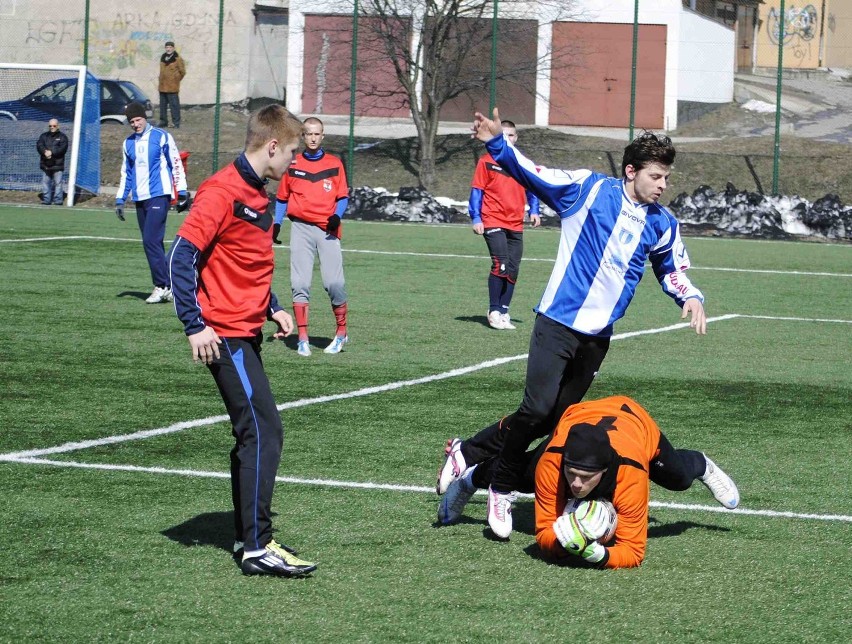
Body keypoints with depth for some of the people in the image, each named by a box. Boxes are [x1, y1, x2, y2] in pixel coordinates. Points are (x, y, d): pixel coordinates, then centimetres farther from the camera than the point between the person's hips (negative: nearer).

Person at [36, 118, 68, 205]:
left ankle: (57, 200, -3)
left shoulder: (62, 136, 5)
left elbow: (62, 148, -9)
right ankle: (46, 200, 9)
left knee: (57, 182, -6)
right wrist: (45, 152, -20)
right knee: (45, 182, 4)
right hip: (45, 164, 4)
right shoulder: (44, 136, 16)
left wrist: (51, 152, -19)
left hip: (57, 164, -4)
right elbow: (39, 145, 0)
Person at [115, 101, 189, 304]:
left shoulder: (162, 137, -2)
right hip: (140, 199, 6)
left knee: (151, 240, -16)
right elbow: (126, 173, 21)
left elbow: (176, 165, 0)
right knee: (151, 243, 5)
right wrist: (120, 200, 14)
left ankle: (162, 286, -11)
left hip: (159, 196, -6)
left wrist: (182, 193, -4)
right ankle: (165, 287, 10)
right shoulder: (128, 143, 14)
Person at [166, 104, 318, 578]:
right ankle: (257, 547, -10)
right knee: (264, 432, -12)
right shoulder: (222, 192, -15)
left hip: (246, 333, 10)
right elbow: (183, 255, -19)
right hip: (224, 334, -10)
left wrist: (273, 308, 13)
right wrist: (195, 325, -21)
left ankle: (250, 537, 19)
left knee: (254, 433, 12)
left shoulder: (258, 196, 14)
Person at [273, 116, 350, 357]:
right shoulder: (293, 164, 9)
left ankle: (342, 332, 9)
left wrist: (337, 216, -12)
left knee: (334, 282, -9)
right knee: (300, 283, -5)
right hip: (301, 228, 1)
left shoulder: (334, 164, 6)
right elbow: (282, 198, 15)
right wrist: (276, 224, 4)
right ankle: (303, 338, 0)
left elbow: (343, 197, 6)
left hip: (327, 229, -1)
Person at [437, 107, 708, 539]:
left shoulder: (661, 224, 9)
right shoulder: (589, 189, -4)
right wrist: (497, 144, -19)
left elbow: (672, 270, 24)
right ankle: (502, 487, 5)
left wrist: (690, 297, 4)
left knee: (553, 421, 6)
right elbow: (533, 174, -5)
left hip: (598, 338, 5)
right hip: (558, 322, -5)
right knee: (537, 409, -17)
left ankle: (468, 453, 23)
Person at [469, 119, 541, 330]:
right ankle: (494, 311, -6)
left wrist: (534, 211, 7)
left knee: (513, 269, 2)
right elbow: (477, 191, 0)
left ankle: (503, 312, 11)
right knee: (501, 265, -15)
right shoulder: (486, 161, 0)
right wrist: (476, 219, -7)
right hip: (493, 223, -4)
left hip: (516, 225, 5)